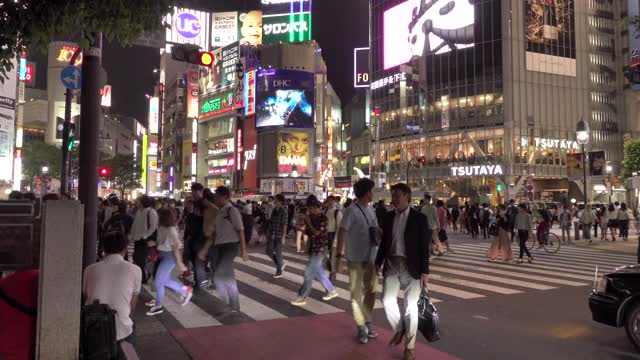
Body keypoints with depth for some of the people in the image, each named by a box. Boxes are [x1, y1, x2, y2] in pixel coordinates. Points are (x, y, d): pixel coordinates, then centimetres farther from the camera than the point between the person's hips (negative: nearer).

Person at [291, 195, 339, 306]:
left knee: (309, 273, -7)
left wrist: (308, 222, -15)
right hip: (313, 248, 9)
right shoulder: (312, 217, 8)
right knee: (318, 272, 16)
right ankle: (331, 291, 31)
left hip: (319, 249, -9)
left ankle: (302, 297, 0)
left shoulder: (323, 218, -15)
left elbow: (316, 233, -23)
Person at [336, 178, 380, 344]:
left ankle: (367, 321, 31)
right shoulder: (352, 210, -15)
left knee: (371, 291, 15)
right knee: (357, 293, 5)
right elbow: (342, 232, -16)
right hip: (356, 258, -7)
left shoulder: (371, 209, 6)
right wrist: (340, 255, -20)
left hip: (371, 257, 7)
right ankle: (361, 326, 16)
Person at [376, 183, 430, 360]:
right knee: (388, 300, -8)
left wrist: (424, 271, -9)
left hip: (411, 266, -3)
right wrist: (378, 262, 9)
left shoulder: (419, 218, -6)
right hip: (391, 264, 3)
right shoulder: (388, 217, 6)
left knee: (411, 306, 2)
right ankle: (399, 329, 21)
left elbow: (424, 246, -6)